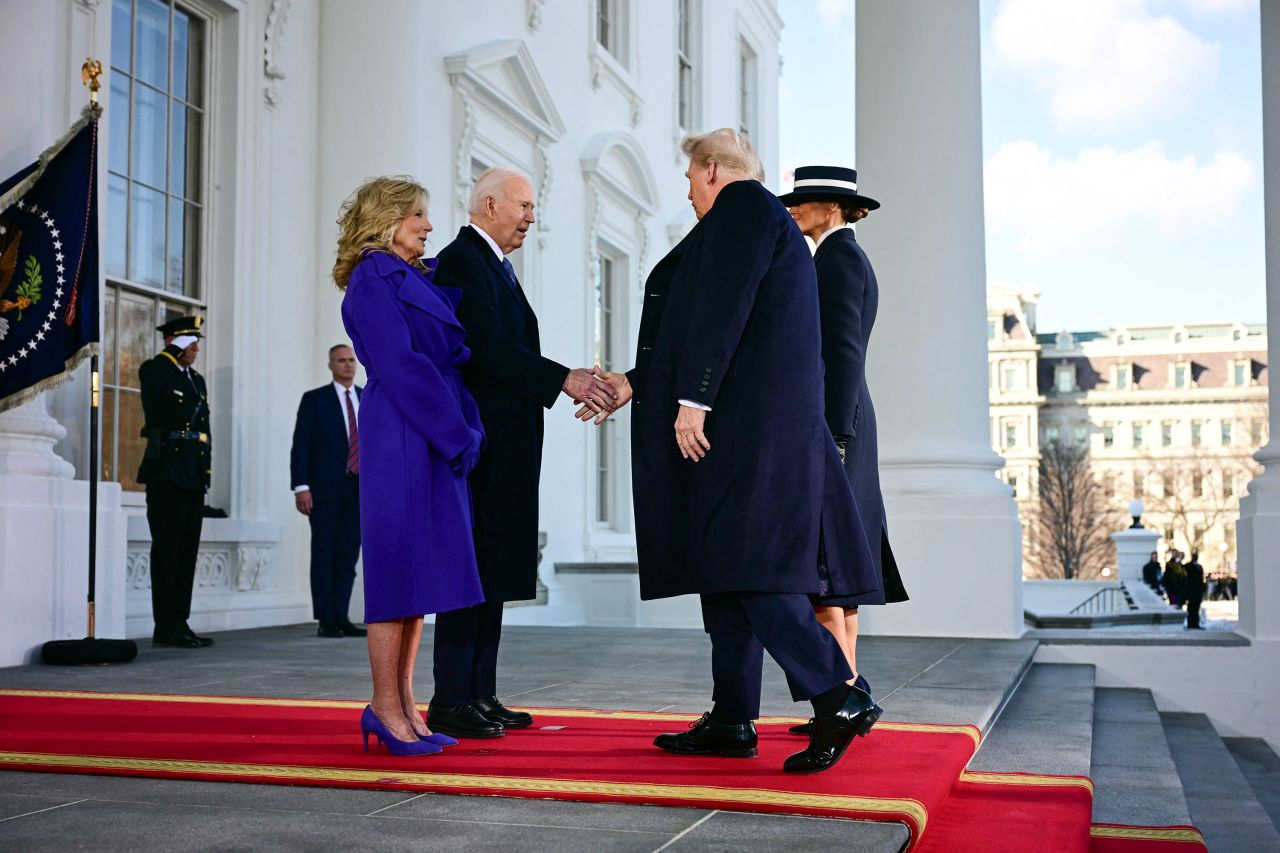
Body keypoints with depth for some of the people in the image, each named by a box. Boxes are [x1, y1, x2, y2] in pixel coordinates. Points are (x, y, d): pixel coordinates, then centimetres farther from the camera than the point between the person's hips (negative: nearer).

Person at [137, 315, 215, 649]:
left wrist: (206, 468, 13)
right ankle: (166, 628, -5)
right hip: (166, 474, -8)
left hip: (194, 478, 8)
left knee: (187, 552, 8)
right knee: (168, 550, -7)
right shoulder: (153, 371, 0)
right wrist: (175, 349, -9)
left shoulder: (197, 380, 21)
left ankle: (180, 624, 12)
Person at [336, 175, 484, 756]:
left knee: (419, 573, 9)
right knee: (400, 566, -6)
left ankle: (402, 705, 14)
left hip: (439, 441, 9)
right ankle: (386, 707, 2)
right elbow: (400, 366, -16)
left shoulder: (422, 278, 19)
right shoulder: (372, 281, -7)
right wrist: (457, 435, -17)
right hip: (402, 440, -9)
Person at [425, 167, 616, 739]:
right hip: (479, 442, -10)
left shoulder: (495, 265, 23)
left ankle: (480, 695, 14)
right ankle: (450, 702, -5)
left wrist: (569, 382, 11)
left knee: (493, 569, 10)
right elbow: (488, 346, -20)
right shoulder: (462, 261, -9)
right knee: (471, 568, -9)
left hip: (505, 447, 10)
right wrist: (562, 380, -22)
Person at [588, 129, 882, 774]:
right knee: (724, 566, 9)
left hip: (743, 423, -10)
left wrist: (693, 399, -19)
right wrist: (635, 384, 28)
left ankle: (839, 700, -14)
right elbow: (707, 329, 27)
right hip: (736, 425, 10)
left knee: (743, 564, -13)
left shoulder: (743, 204, -4)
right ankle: (731, 721, 13)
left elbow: (721, 310, -16)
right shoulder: (759, 218, 26)